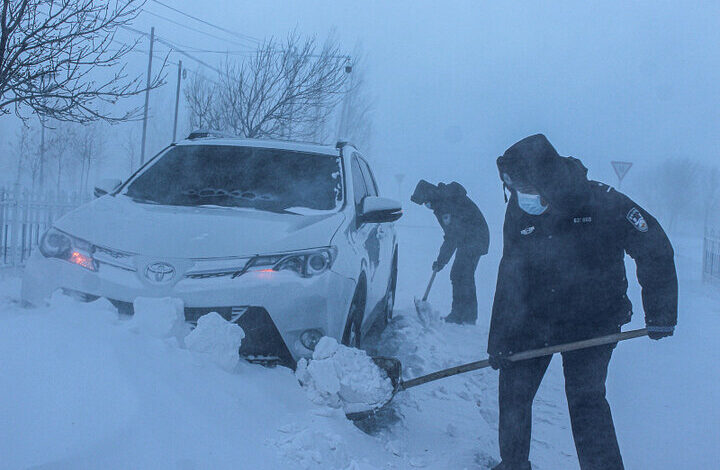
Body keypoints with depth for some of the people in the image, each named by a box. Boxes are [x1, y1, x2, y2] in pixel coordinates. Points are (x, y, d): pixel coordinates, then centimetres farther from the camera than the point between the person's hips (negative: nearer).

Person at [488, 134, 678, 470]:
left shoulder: (603, 203, -18)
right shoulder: (519, 211, -6)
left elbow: (655, 250, -9)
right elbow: (509, 276, 0)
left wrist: (660, 315, -10)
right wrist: (499, 339, -2)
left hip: (593, 322, -4)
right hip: (534, 319, 4)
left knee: (585, 399, -10)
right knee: (513, 389, 5)